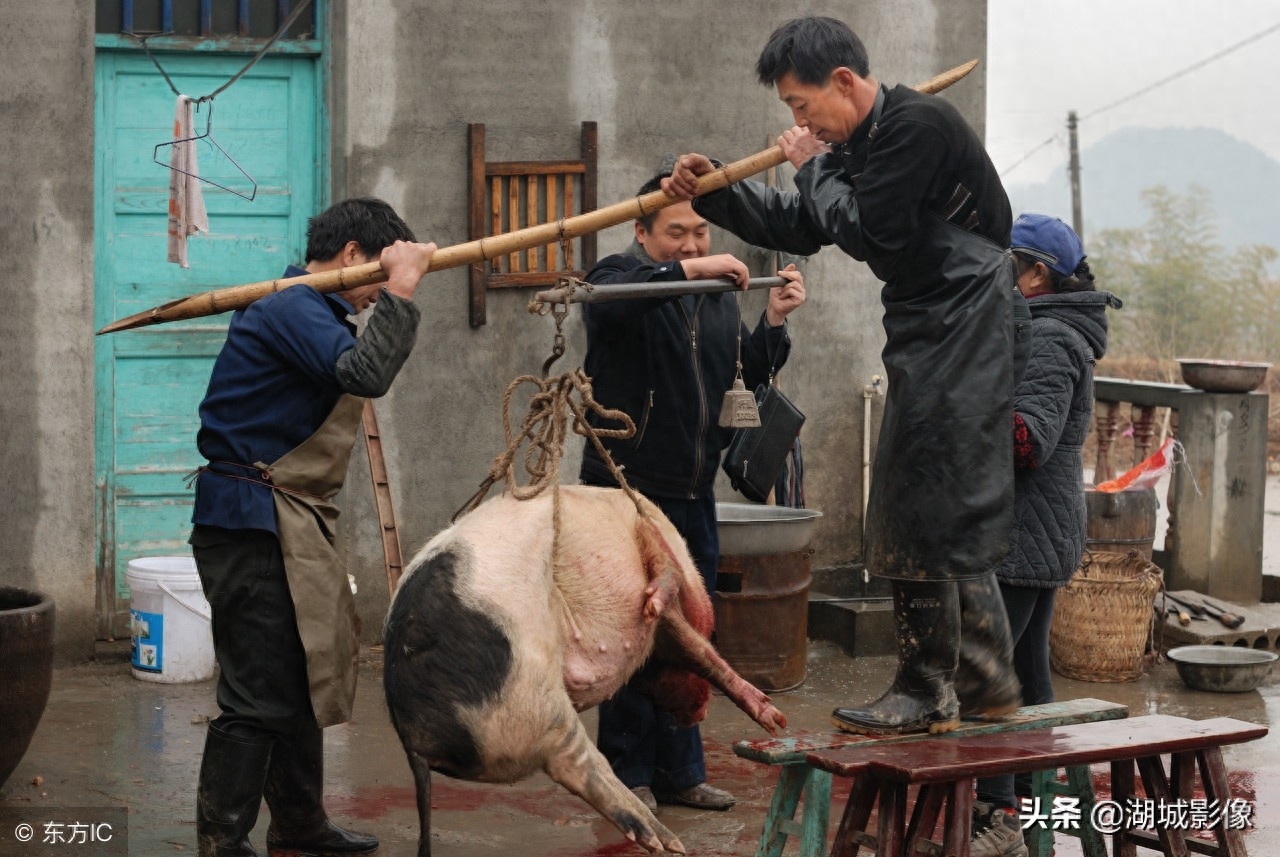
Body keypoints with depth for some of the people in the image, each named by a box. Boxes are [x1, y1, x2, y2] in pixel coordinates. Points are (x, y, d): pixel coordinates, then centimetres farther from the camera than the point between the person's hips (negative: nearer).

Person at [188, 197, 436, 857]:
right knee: (259, 693, -10)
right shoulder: (293, 309, -15)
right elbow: (364, 374, -30)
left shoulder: (308, 310, 20)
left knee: (301, 678, 18)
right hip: (254, 523, -11)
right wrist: (401, 289, -22)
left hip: (287, 524, 11)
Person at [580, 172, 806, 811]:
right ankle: (628, 772, 7)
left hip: (693, 493, 6)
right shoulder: (623, 277, -5)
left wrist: (774, 321, -5)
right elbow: (610, 299, -30)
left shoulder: (718, 295, 14)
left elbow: (749, 374, 11)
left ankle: (680, 771, 20)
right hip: (629, 488, -6)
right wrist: (689, 271, -37)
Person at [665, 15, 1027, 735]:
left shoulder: (917, 124, -17)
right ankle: (986, 683, 21)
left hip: (958, 336, -10)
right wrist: (713, 192, 13)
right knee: (951, 518, 14)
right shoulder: (862, 143, 14)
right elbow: (803, 229, 20)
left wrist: (815, 168, -6)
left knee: (928, 515, -8)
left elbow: (865, 230, -21)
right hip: (931, 335, 10)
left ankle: (927, 693, -2)